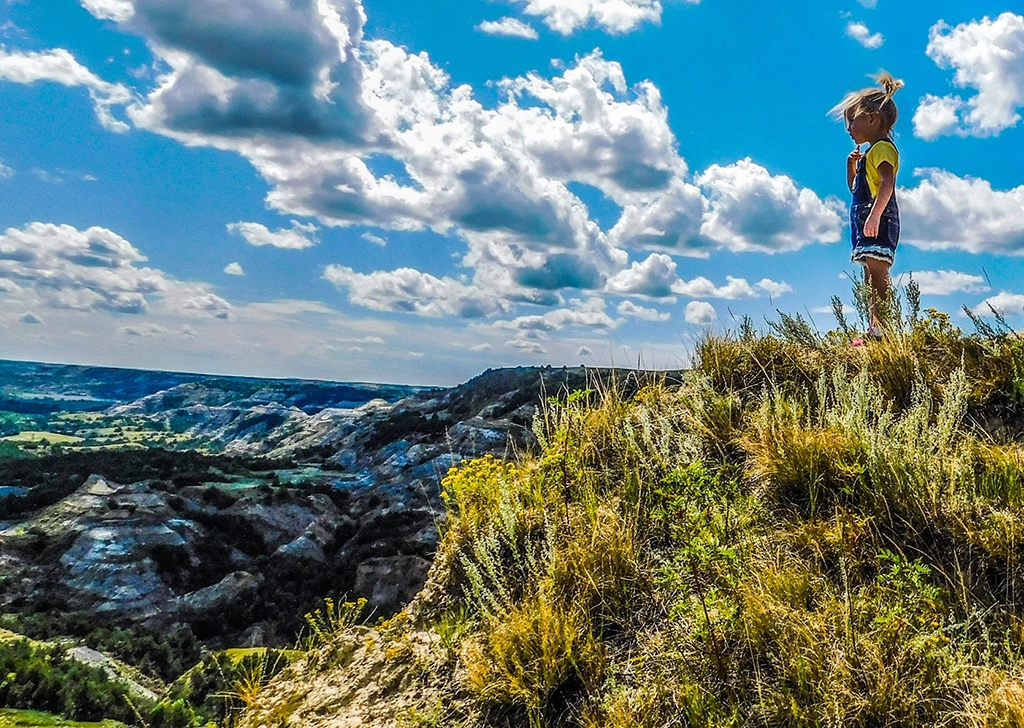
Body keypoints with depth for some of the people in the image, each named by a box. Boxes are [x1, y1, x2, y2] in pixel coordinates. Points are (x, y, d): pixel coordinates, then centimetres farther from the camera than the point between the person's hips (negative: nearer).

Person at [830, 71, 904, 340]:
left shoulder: (882, 147, -7)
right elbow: (854, 187, 32)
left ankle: (881, 329, -22)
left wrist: (875, 214, -34)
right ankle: (875, 328, 12)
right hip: (866, 221, 11)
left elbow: (888, 183, -23)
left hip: (879, 221, -11)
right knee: (871, 277, 9)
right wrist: (852, 164, 17)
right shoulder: (871, 152, 23)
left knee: (877, 273, -17)